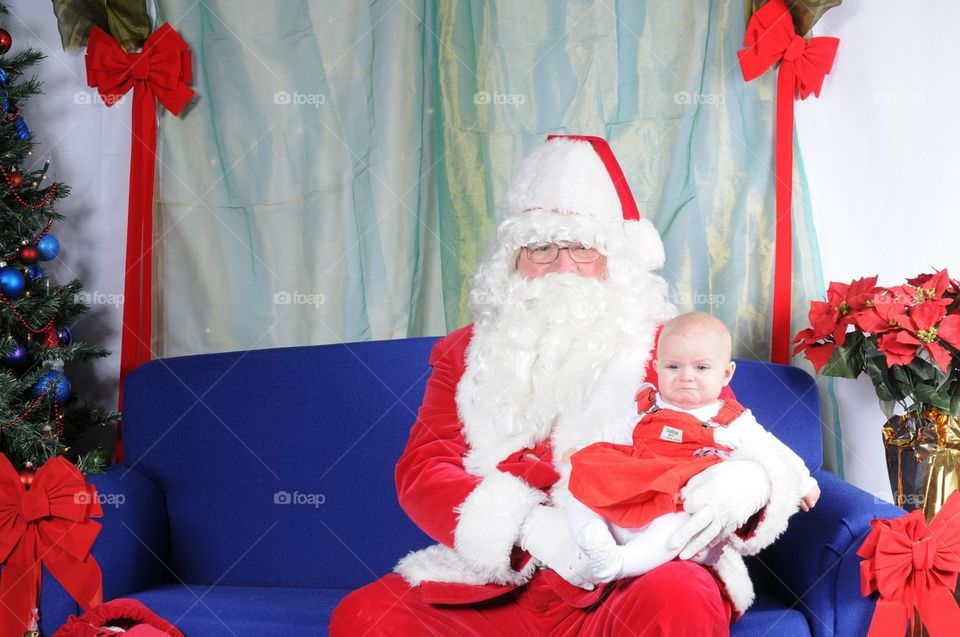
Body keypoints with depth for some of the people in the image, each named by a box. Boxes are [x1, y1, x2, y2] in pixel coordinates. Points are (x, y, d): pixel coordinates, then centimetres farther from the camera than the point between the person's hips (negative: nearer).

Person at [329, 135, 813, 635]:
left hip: (632, 583, -2)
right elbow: (422, 469, 3)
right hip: (496, 587, 3)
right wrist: (530, 526, -18)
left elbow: (729, 445, 7)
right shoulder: (467, 351, 15)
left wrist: (745, 482, -22)